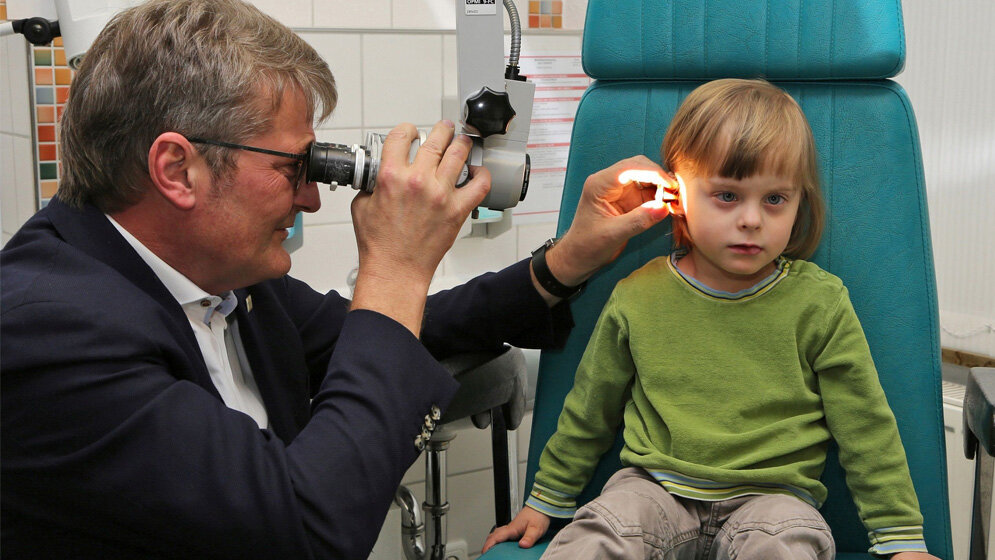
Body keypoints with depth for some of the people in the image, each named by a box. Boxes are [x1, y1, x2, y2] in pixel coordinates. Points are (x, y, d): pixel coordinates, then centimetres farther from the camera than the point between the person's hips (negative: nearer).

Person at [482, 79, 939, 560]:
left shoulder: (819, 303, -1)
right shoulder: (638, 296, 3)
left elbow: (867, 430, 5)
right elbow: (589, 411, 16)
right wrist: (545, 501, 21)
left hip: (771, 494, -1)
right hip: (654, 485, 1)